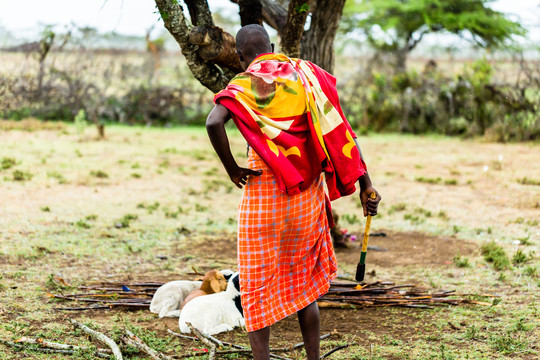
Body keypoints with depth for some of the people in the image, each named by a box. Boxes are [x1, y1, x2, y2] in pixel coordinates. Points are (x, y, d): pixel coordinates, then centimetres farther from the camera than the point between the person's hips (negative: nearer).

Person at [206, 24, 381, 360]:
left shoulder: (244, 84, -6)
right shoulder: (304, 73, 5)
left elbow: (214, 122, -26)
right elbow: (339, 130, 0)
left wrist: (232, 169, -11)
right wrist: (365, 184, 1)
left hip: (264, 193, -4)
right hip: (308, 192, 4)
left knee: (258, 285, 6)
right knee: (304, 284, 17)